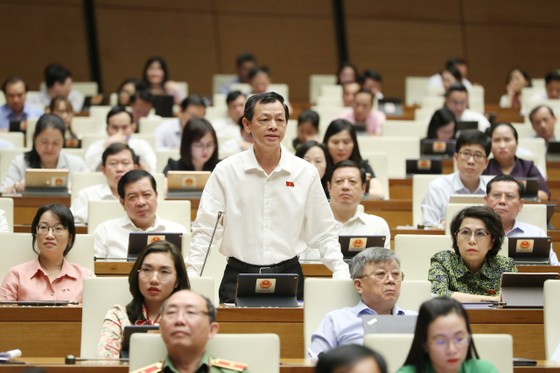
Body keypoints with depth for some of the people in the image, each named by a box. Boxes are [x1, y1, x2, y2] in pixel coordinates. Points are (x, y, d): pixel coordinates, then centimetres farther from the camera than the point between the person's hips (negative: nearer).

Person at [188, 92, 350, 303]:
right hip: (238, 276, -1)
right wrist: (190, 274, -11)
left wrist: (341, 271, -5)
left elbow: (323, 234, 8)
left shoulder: (306, 173, 3)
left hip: (288, 274, 1)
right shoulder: (226, 172, -1)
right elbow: (205, 230, 0)